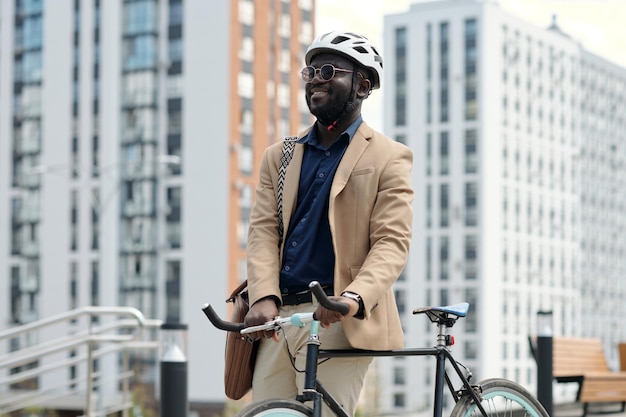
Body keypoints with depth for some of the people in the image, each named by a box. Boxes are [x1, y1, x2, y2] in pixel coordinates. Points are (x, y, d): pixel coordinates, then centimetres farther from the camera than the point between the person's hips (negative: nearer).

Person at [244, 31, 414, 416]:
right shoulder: (280, 156, 18)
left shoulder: (389, 158, 4)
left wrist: (354, 296, -25)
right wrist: (264, 297, -12)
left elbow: (392, 242, -6)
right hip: (278, 317, 5)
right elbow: (264, 231, 6)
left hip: (338, 320, -5)